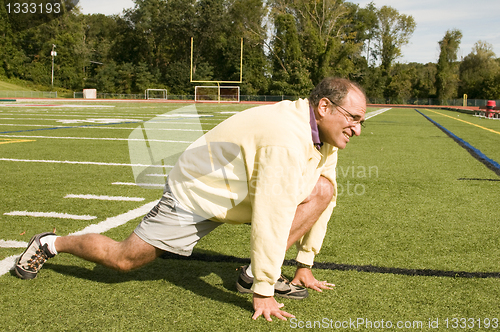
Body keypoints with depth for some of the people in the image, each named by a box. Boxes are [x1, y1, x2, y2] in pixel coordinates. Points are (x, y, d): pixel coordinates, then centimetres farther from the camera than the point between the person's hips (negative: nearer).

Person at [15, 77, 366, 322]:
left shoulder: (325, 134, -5)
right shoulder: (287, 139, -35)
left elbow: (318, 201, 4)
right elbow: (272, 219, -34)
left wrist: (305, 264, 5)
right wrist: (263, 294, -28)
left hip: (241, 192, 8)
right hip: (198, 192, -8)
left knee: (323, 189, -9)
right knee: (124, 259, -2)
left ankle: (256, 272, -3)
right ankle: (51, 244, 26)